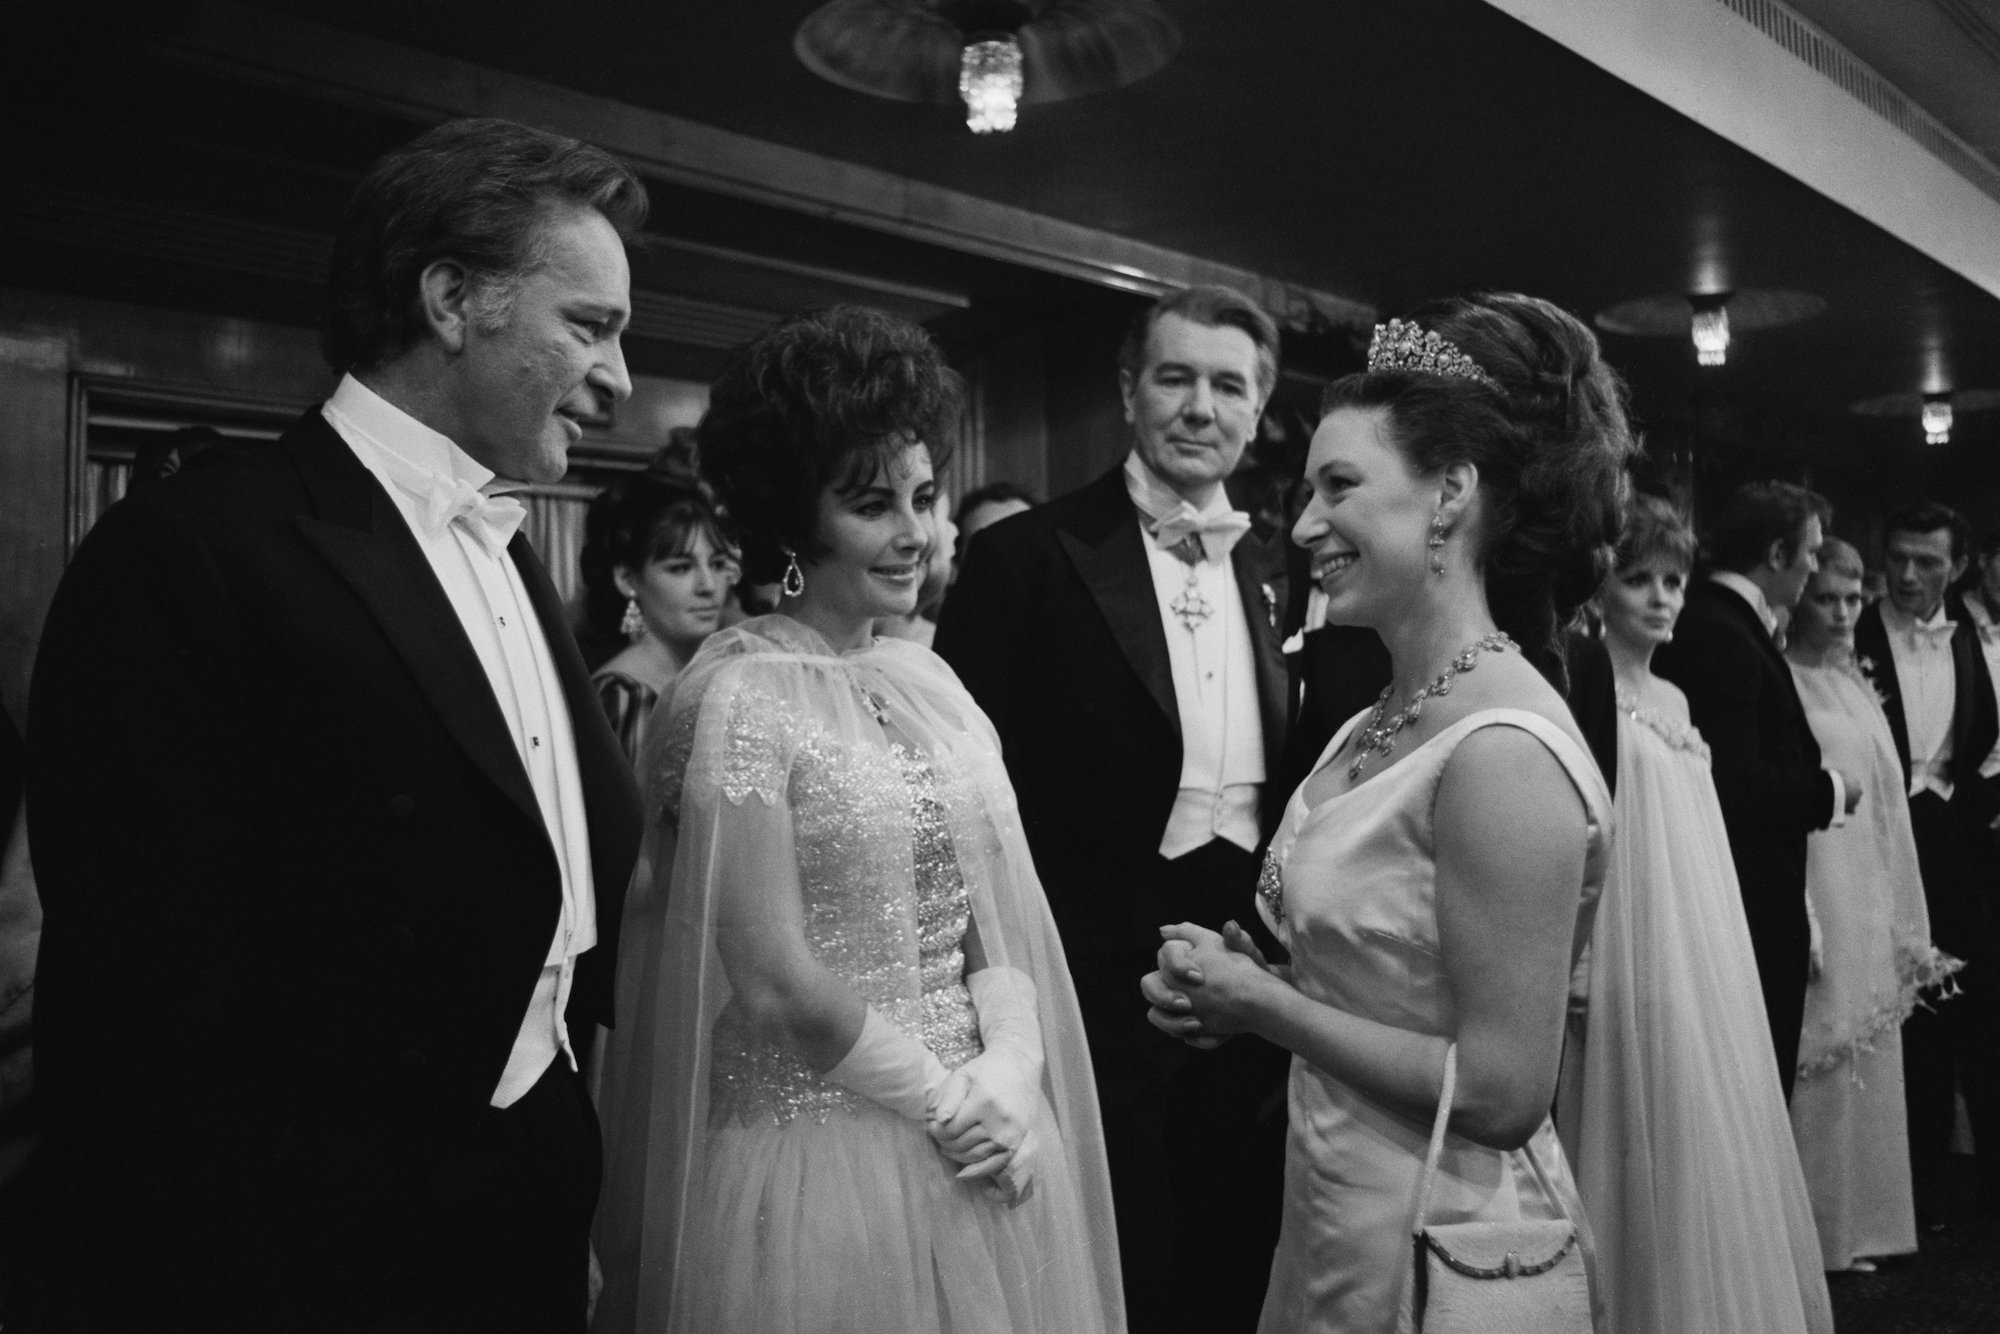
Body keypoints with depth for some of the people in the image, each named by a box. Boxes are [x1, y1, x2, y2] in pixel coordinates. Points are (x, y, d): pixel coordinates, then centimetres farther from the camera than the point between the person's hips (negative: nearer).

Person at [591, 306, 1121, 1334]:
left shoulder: (928, 679, 6)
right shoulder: (738, 697, -15)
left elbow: (993, 908, 7)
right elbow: (773, 983, -17)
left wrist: (1012, 1067, -8)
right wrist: (943, 1100, -10)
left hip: (983, 1139, 7)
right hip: (824, 1161, -6)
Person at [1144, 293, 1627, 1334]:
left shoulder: (1504, 750, -23)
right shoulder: (1372, 729, 3)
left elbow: (1502, 1090, -23)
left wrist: (1259, 1001, -16)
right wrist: (1243, 984, -5)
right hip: (1338, 1212, 8)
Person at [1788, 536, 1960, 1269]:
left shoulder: (1858, 685, 13)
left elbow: (1889, 806, 15)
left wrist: (1904, 927, 12)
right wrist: (1797, 925, -18)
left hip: (1871, 903, 7)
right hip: (1813, 898, -7)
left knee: (1867, 1063, 13)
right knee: (1819, 1065, -2)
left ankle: (1856, 1223, 24)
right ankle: (1814, 1235, 10)